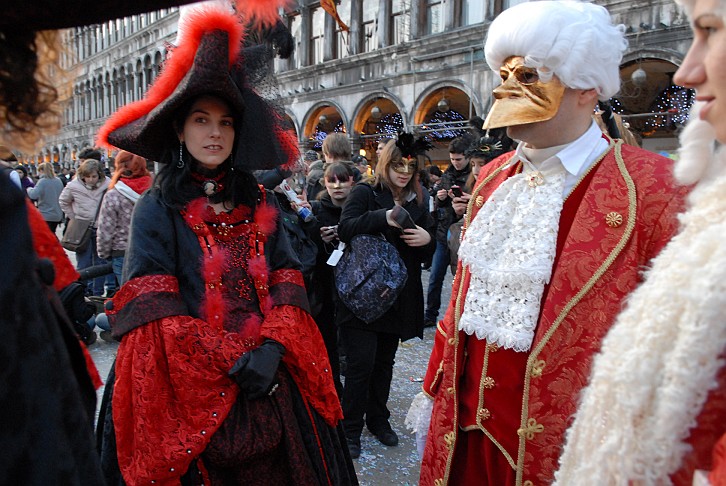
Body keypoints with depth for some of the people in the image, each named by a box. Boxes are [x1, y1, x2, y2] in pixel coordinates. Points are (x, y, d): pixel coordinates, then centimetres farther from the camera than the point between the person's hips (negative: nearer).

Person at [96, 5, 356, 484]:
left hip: (273, 381, 3)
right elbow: (151, 310, -10)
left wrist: (272, 348, -15)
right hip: (192, 392, -3)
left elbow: (287, 283, 2)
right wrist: (230, 362, -15)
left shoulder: (261, 205, 8)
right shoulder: (156, 209, -3)